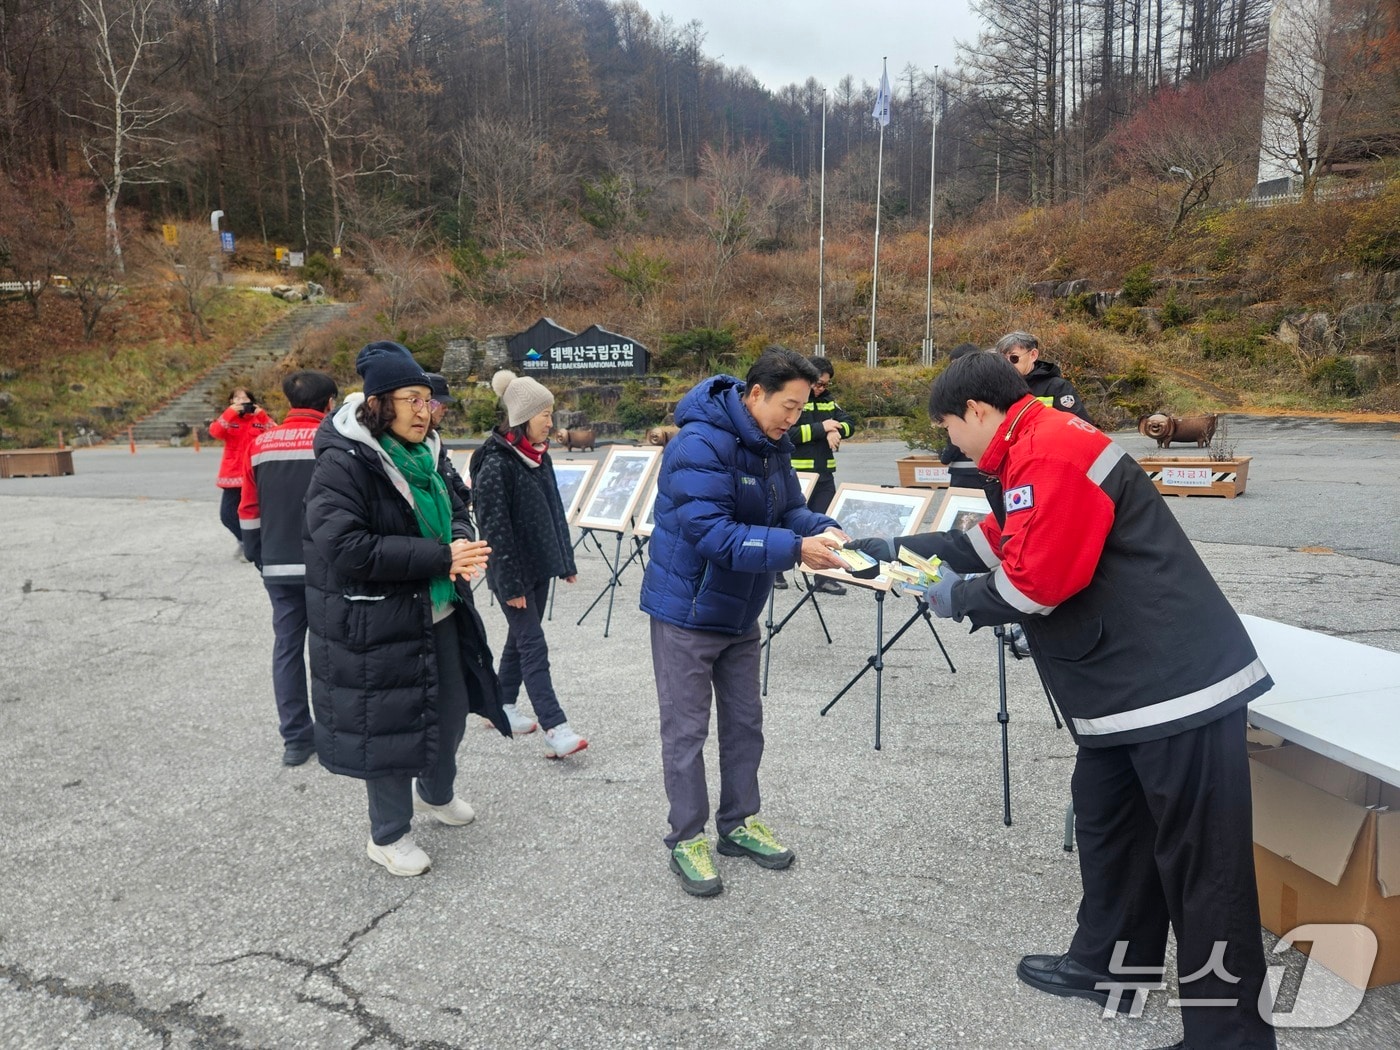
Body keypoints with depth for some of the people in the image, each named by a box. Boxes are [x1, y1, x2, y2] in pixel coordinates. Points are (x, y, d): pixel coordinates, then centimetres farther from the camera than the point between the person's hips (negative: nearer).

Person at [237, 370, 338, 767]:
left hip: (279, 567, 4)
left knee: (287, 648, 10)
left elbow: (249, 512, 9)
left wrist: (260, 559, 19)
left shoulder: (260, 445, 5)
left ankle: (296, 739, 14)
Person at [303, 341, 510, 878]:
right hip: (374, 627, -8)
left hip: (438, 616, 8)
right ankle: (388, 836, 29)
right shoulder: (342, 465, -19)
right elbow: (346, 548, -27)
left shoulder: (423, 455, 7)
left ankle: (437, 793, 48)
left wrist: (459, 540, -8)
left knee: (451, 711, 21)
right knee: (389, 725, 6)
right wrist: (439, 557, -27)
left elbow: (453, 509, 17)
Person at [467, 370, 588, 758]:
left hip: (539, 563, 8)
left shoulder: (539, 456, 8)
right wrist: (510, 582, -19)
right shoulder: (496, 463, -18)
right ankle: (555, 729, -7)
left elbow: (555, 511, 15)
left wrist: (566, 561, 15)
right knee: (533, 646, -8)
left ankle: (502, 705, 32)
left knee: (520, 637, 17)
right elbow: (494, 527, -19)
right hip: (512, 570, -8)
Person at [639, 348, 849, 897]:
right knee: (686, 729, 4)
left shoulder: (771, 444, 2)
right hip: (688, 610, -8)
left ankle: (740, 823, 32)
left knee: (745, 722, 16)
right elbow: (711, 534, -33)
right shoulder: (700, 445, -26)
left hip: (740, 611, 8)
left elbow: (789, 507, 8)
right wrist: (795, 549, -36)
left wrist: (822, 528, -14)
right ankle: (687, 840, 19)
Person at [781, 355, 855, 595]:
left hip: (824, 474, 6)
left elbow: (849, 425, 10)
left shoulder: (827, 400, 12)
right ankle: (775, 572, 20)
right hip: (795, 474, -5)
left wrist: (835, 431, -12)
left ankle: (824, 577, 9)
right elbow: (786, 433, -17)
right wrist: (821, 428, -16)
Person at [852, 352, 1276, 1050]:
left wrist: (961, 599, -6)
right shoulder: (1034, 452, 15)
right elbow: (1001, 540, 25)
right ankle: (1106, 964, 35)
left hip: (1174, 681, -11)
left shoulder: (1049, 454, -19)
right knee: (1105, 820, 20)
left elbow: (1037, 581, -23)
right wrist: (905, 547, 24)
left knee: (1200, 862, -1)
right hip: (1126, 681, 11)